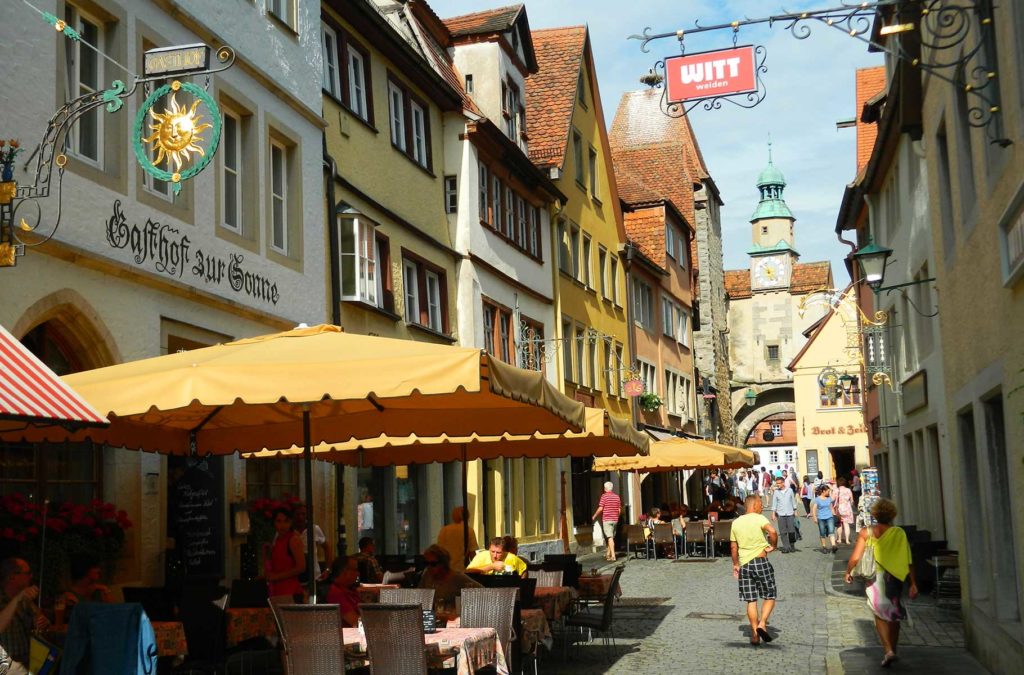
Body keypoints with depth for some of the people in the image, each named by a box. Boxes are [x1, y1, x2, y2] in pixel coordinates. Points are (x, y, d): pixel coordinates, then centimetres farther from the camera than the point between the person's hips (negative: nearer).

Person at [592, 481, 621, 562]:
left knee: (610, 537, -8)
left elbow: (600, 509, -12)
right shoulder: (617, 497, 7)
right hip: (615, 519, 6)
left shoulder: (604, 496, -9)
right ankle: (608, 554, 26)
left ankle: (613, 555, -14)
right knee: (612, 537, 15)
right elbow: (619, 509, 10)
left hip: (607, 519, -6)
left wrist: (594, 516, 2)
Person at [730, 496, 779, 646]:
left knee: (751, 601, 7)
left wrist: (735, 564, 23)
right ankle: (762, 624, -11)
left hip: (744, 564, 5)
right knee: (770, 596, 7)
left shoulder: (736, 522, 10)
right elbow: (772, 532, -25)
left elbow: (733, 546, 14)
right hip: (760, 561, -5)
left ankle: (755, 635, 7)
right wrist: (773, 546, -8)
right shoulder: (759, 518, -6)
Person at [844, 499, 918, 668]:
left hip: (876, 577, -2)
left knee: (880, 615, 5)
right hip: (896, 578, 2)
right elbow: (909, 561, -5)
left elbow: (855, 557, -6)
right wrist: (913, 584, -1)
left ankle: (888, 650, -12)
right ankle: (893, 650, 27)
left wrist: (848, 572, 11)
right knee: (894, 615, 18)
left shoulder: (866, 532, -6)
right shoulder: (900, 533, -3)